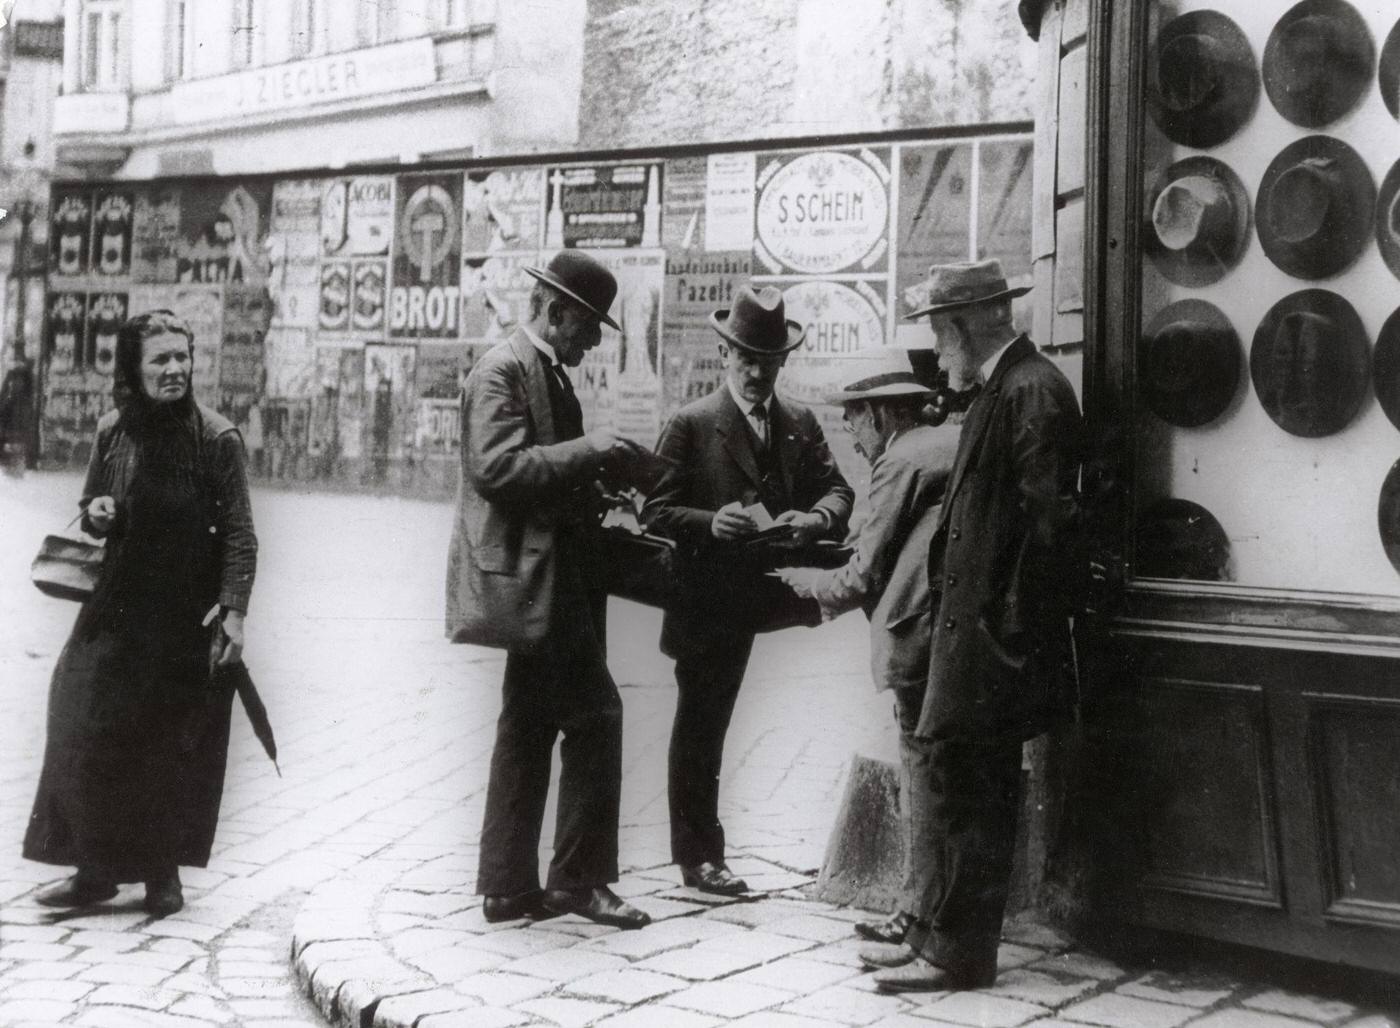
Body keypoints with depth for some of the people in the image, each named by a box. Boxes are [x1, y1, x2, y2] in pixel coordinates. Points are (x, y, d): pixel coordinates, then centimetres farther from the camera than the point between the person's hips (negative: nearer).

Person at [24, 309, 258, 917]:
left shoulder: (216, 438, -9)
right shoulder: (113, 431, 3)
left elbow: (239, 534, -9)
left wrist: (234, 610, -18)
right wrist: (95, 516, -7)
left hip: (188, 615, -4)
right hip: (119, 608, 4)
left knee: (173, 744, 3)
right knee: (88, 731, 1)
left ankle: (162, 872, 17)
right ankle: (97, 868, 14)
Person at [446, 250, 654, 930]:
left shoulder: (549, 374, 19)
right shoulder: (502, 370, -11)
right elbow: (497, 467, -22)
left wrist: (598, 470, 11)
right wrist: (588, 450, -21)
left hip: (551, 576, 11)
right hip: (529, 575, -11)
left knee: (529, 731, 12)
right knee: (596, 716, -10)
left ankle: (509, 887, 19)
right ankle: (578, 878, -1)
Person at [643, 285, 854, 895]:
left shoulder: (801, 425, 10)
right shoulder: (690, 425, -2)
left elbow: (837, 491, 7)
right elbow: (656, 511, -5)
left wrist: (816, 519, -15)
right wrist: (710, 523, -24)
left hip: (777, 599, 3)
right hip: (711, 606, -3)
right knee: (699, 731, 7)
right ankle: (698, 857, 15)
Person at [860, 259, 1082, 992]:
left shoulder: (1032, 390, -15)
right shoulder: (1000, 390, 14)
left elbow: (1049, 517, -19)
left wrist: (1013, 628, -19)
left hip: (996, 630, -10)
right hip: (971, 621, 10)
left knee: (968, 792, -3)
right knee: (962, 787, 14)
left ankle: (959, 953, 6)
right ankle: (936, 933, 22)